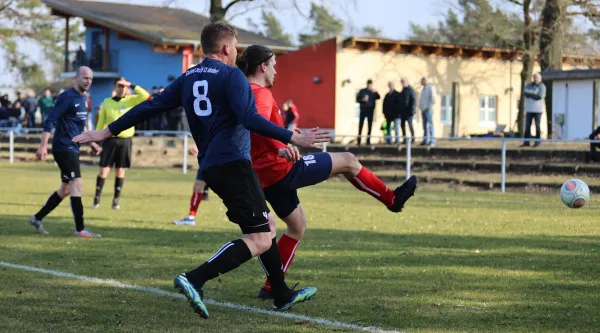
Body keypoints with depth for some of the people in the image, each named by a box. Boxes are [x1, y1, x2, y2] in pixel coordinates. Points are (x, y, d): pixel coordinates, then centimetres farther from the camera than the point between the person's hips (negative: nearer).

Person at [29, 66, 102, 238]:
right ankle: (80, 229, -13)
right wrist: (43, 146, -25)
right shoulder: (67, 97, -13)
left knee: (66, 188, 13)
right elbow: (50, 121, -18)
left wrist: (90, 142, 23)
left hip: (72, 148, 9)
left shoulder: (82, 98, 14)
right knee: (76, 184, -13)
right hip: (64, 147, -9)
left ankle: (37, 218, 23)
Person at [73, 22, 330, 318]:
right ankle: (194, 280, -26)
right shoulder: (231, 75, -7)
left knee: (264, 227, 21)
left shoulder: (187, 79, 15)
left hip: (210, 166, 9)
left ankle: (282, 296, 26)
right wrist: (292, 138, -20)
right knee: (259, 240, -12)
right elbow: (249, 118, -20)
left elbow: (151, 107, 14)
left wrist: (107, 132, 19)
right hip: (233, 162, -9)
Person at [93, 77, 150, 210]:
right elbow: (101, 122, 9)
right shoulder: (107, 102, 6)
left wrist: (132, 85, -12)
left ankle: (116, 200, 9)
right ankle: (97, 198, 6)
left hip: (125, 140, 0)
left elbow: (146, 96, -14)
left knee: (120, 170, 3)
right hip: (110, 139, 0)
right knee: (104, 170, -3)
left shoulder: (131, 100, 3)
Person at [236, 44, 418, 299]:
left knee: (297, 226, 21)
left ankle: (272, 286, 15)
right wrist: (281, 147, -52)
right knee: (347, 161, 2)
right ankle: (393, 199, 16)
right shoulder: (261, 93, -14)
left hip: (265, 177, 10)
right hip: (283, 167, -10)